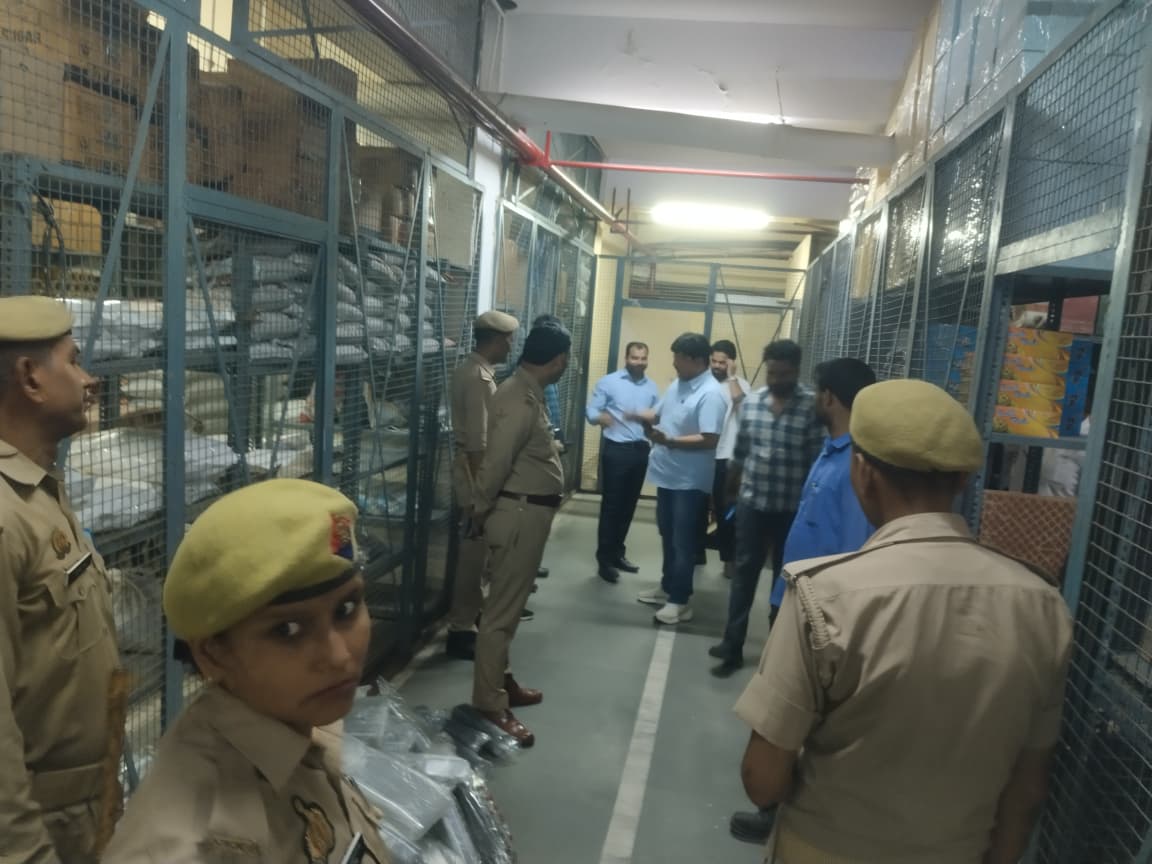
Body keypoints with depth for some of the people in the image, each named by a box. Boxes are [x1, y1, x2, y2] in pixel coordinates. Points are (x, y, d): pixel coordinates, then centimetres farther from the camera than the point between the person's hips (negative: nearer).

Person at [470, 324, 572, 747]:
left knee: (509, 605, 19)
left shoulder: (530, 393, 11)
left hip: (530, 512, 10)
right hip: (519, 514, -10)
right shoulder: (520, 399, -22)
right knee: (502, 610, -3)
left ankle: (500, 681, 33)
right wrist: (481, 514, -9)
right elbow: (496, 463, -21)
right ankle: (489, 705, 6)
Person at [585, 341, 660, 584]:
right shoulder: (608, 382, -3)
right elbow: (591, 411, -9)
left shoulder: (652, 387, 10)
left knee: (629, 505, 12)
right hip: (616, 450, -5)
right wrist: (600, 417, -29)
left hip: (641, 450, 5)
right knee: (611, 504, -1)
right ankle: (604, 557, 8)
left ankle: (617, 552, 26)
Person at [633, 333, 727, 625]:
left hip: (690, 480, -9)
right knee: (668, 536, 19)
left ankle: (680, 601, 11)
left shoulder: (710, 394, -19)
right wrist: (643, 417, -4)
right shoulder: (677, 385, 9)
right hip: (667, 474, 9)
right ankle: (668, 587, 34)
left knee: (683, 542, 1)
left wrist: (669, 441, -32)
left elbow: (709, 439, -26)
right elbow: (659, 414, 19)